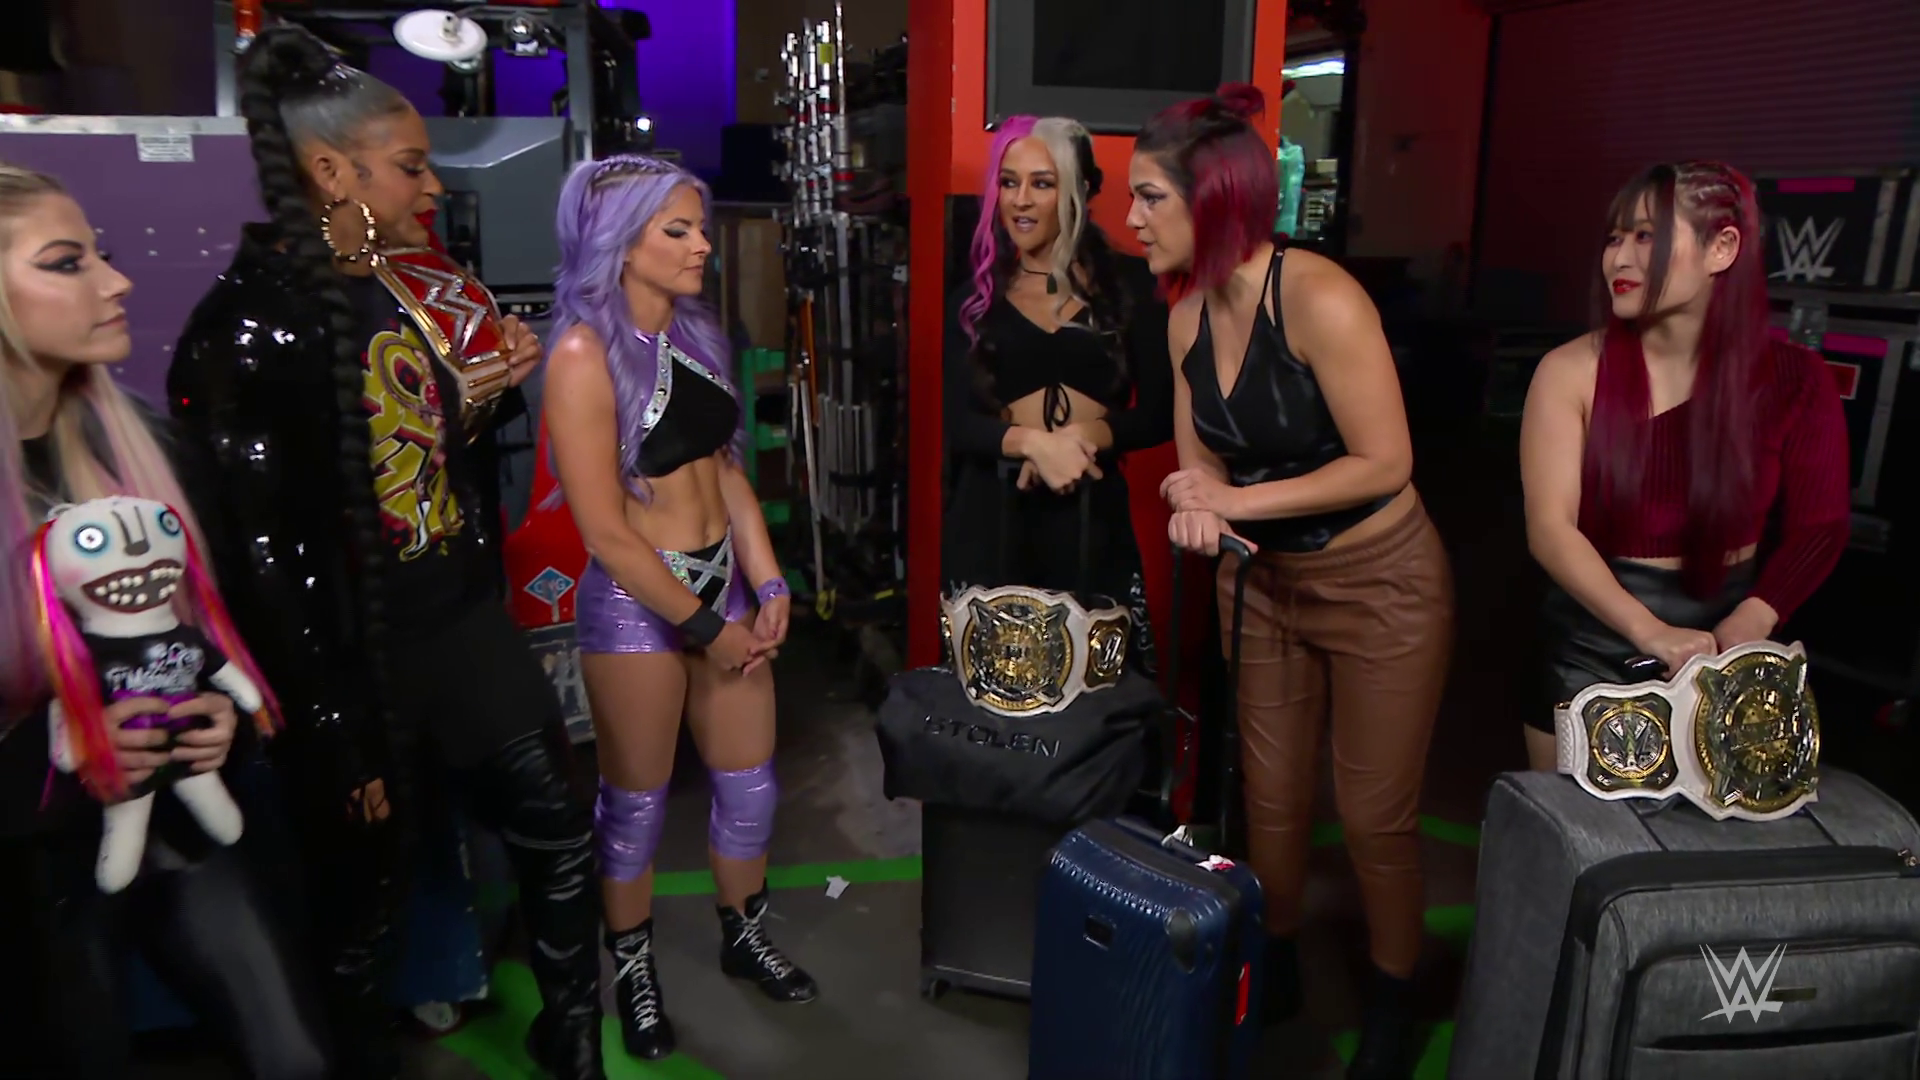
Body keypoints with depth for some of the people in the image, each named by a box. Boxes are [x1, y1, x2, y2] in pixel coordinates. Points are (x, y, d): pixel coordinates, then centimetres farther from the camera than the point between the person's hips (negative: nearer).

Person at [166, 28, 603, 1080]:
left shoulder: (397, 294, 7)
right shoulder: (248, 326, -18)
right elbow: (262, 559, -18)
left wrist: (497, 385, 4)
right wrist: (339, 737, -17)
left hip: (464, 627, 8)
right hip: (361, 662, -7)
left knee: (557, 831, 15)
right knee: (368, 888, 13)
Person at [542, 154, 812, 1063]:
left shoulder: (697, 333, 5)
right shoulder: (585, 352, -16)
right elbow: (605, 530, -18)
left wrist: (767, 586, 0)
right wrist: (705, 627, -13)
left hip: (723, 585, 7)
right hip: (637, 603, -6)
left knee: (751, 785, 16)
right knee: (637, 800, 11)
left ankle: (743, 938, 39)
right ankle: (633, 969, 34)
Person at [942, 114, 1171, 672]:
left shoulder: (1128, 282, 5)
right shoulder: (975, 296, 7)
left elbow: (1159, 414, 1)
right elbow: (957, 424, -3)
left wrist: (1086, 435, -16)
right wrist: (1034, 442, -20)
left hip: (1092, 514, 0)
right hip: (993, 516, 1)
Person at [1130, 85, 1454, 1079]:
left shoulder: (1318, 299, -24)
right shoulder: (1188, 316, -3)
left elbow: (1385, 462, -22)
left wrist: (1242, 499, -21)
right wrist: (1198, 507, -17)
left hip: (1380, 585, -6)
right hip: (1264, 583, 6)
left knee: (1375, 817, 7)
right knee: (1270, 799, 15)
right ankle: (1276, 971, 39)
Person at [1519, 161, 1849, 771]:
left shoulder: (1793, 379, -5)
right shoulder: (1573, 372, -10)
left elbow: (1819, 527, -1)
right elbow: (1551, 529, -17)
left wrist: (1750, 622, -19)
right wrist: (1650, 631, -29)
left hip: (1725, 647, 2)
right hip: (1595, 640, -1)